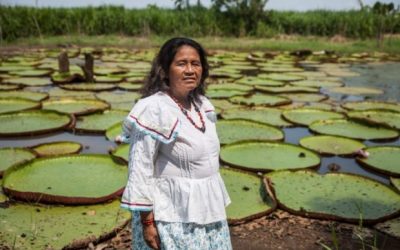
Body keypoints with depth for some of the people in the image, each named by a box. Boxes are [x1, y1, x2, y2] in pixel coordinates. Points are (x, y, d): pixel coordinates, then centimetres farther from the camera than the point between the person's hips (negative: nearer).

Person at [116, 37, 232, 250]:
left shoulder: (202, 105, 3)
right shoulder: (154, 110, -20)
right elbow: (140, 170, -18)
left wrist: (215, 205, 17)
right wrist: (147, 221, -17)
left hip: (207, 211, 7)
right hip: (173, 216, -7)